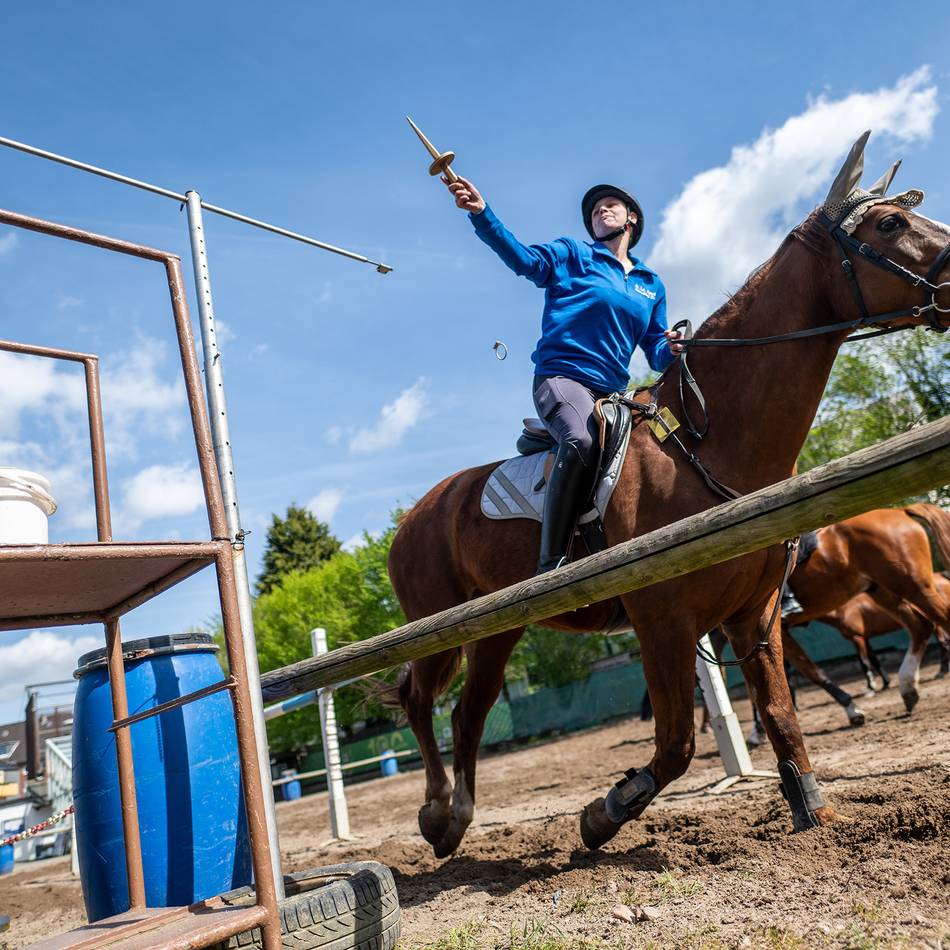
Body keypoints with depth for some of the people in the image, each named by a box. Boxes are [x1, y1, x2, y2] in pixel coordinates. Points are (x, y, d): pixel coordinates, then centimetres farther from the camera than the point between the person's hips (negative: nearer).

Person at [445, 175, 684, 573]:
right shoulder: (573, 255, 11)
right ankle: (551, 566, -35)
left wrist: (671, 350, -5)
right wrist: (481, 213, -23)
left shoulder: (652, 285, 24)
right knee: (582, 442, -35)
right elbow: (523, 258, -7)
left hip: (614, 391, 6)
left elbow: (656, 352, 21)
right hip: (561, 377, -6)